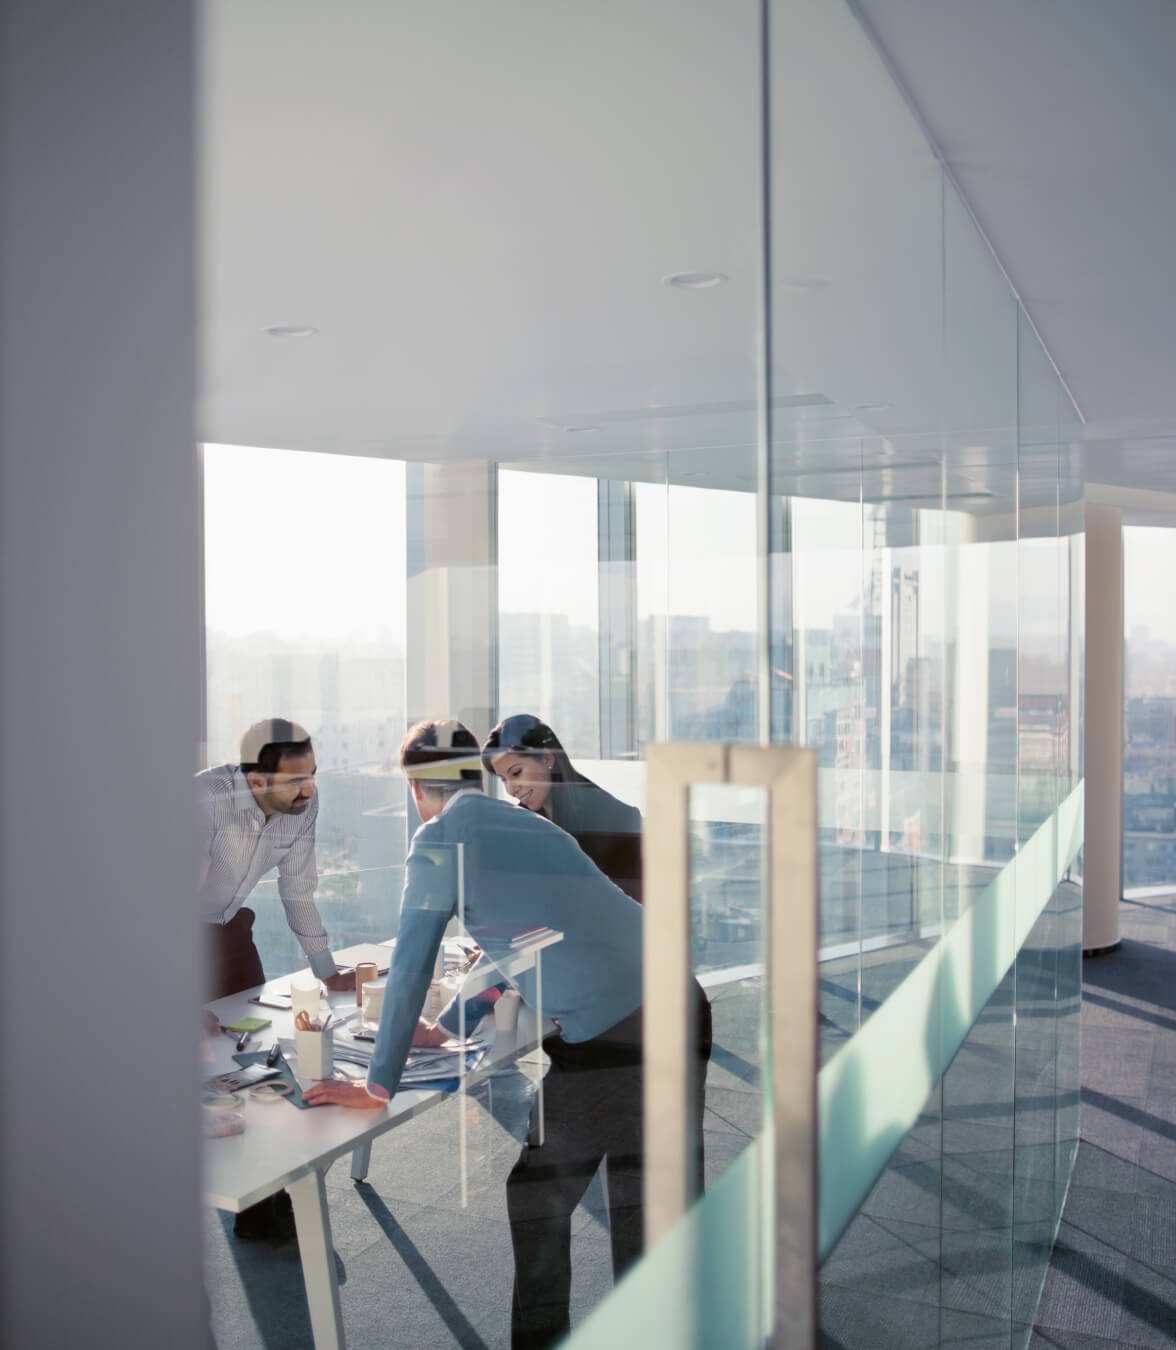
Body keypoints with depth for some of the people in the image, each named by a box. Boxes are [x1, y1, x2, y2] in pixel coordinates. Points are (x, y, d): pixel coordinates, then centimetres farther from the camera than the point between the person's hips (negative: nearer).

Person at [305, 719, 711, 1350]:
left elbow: (409, 972, 0)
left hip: (605, 1036, -7)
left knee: (539, 1202, 16)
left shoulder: (439, 840, -1)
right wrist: (445, 1028, 45)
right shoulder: (527, 824, 22)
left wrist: (377, 1086, 11)